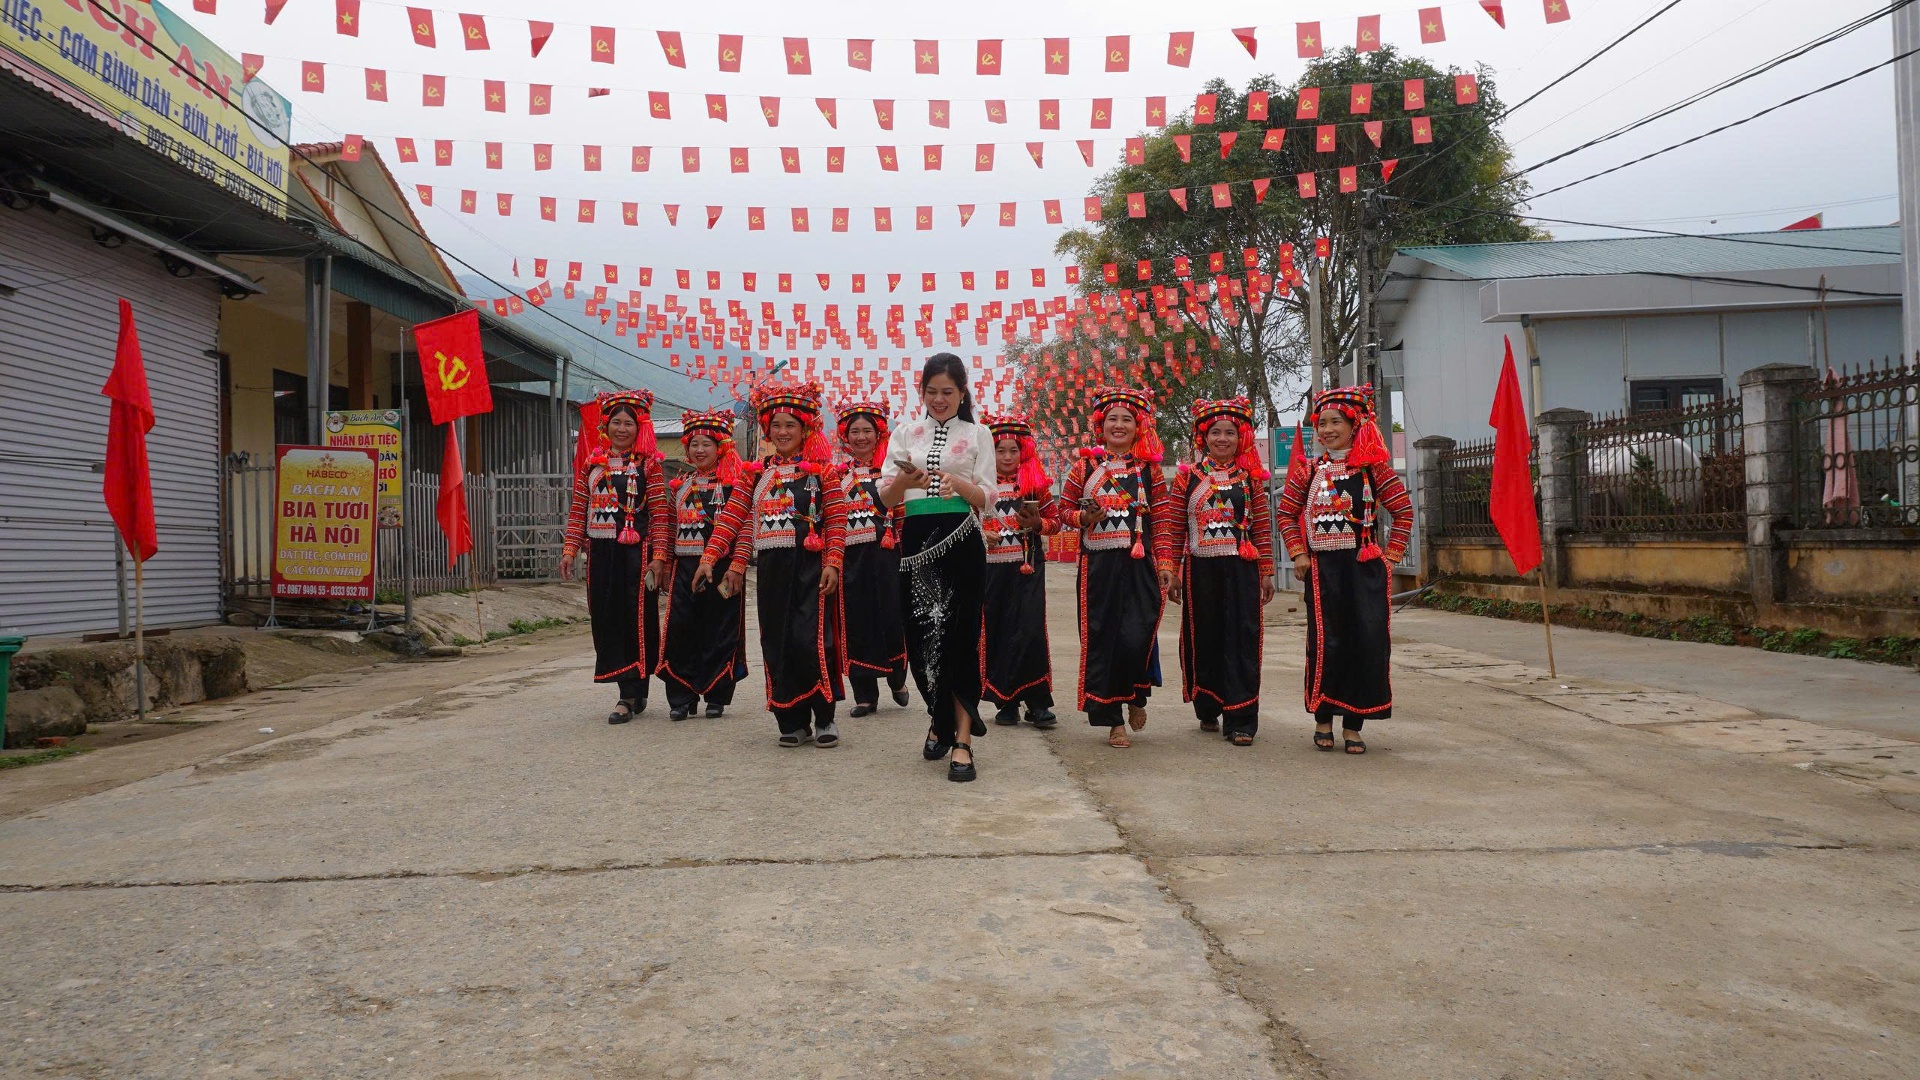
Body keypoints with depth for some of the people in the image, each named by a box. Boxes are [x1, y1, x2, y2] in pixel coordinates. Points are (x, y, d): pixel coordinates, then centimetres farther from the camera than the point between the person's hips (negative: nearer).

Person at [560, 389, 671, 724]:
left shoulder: (648, 465, -1)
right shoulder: (591, 463, 12)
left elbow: (659, 514, -6)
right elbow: (578, 510, 11)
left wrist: (658, 556, -13)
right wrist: (570, 549, 4)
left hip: (636, 552, -5)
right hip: (600, 552, 5)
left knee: (634, 621, -4)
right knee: (605, 619, 7)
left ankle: (630, 695, 0)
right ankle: (634, 692, 18)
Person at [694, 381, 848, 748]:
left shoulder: (821, 470, 2)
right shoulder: (756, 473, 12)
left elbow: (837, 520, -5)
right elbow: (735, 519, 8)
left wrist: (832, 563, -14)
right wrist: (710, 557, 1)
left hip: (811, 565, -4)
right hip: (771, 566, 4)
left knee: (811, 641, -12)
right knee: (777, 645, 5)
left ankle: (824, 718, 3)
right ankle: (793, 721, 15)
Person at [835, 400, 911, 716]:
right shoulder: (838, 473, 10)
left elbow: (904, 512, 1)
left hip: (886, 554, -2)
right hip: (850, 556, 2)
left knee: (891, 617, -4)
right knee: (857, 622, 2)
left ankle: (897, 678, 23)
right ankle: (865, 694, 11)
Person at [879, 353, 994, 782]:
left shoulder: (977, 435, 7)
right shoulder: (905, 434, 12)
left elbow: (986, 499, 2)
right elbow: (885, 496, 5)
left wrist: (961, 484, -19)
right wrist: (903, 481, -17)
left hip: (961, 541, -2)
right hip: (917, 541, 3)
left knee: (959, 635, -6)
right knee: (920, 634, 4)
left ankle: (961, 738, -3)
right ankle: (944, 719, 27)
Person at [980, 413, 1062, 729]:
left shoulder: (1036, 482, 5)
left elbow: (1055, 520, 10)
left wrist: (1038, 524, -9)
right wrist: (980, 534, -9)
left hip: (1028, 567, -1)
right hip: (991, 568, 1)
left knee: (1030, 631, -9)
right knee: (995, 632, 4)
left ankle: (1037, 703, -2)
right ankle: (1006, 703, 14)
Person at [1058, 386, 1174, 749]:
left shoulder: (1149, 468, 7)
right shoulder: (1085, 466, 7)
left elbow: (1161, 519, 5)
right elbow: (1064, 510, 12)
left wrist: (1165, 562, -2)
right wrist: (1084, 517, -9)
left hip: (1139, 564, -1)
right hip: (1098, 564, 1)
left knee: (1136, 637, -12)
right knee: (1101, 638, 1)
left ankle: (1136, 696, 20)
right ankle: (1113, 719, 14)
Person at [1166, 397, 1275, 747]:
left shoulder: (1250, 476, 7)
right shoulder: (1187, 476, 5)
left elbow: (1262, 527, 7)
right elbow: (1174, 527, 4)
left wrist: (1266, 572, 3)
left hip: (1241, 569, 0)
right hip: (1200, 569, 0)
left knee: (1241, 640, -4)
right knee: (1203, 639, 8)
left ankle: (1241, 721, -1)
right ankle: (1208, 709, 24)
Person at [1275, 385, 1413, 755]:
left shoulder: (1373, 467, 2)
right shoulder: (1307, 471, 5)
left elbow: (1403, 510, 5)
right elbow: (1286, 514, 11)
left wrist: (1390, 555, -1)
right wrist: (1298, 554, 0)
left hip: (1365, 567, 0)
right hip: (1322, 568, 0)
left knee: (1367, 643, -1)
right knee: (1325, 642, -1)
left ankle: (1353, 724, 10)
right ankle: (1323, 719, 15)